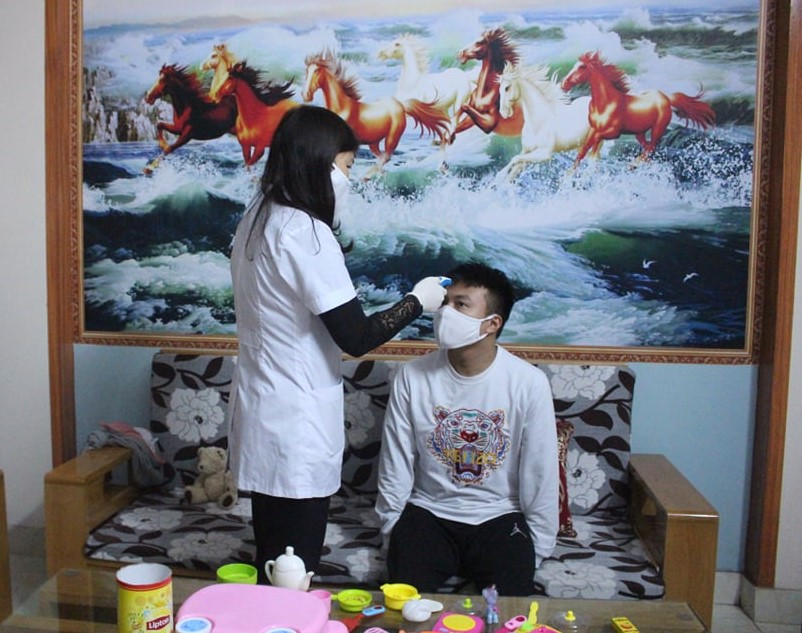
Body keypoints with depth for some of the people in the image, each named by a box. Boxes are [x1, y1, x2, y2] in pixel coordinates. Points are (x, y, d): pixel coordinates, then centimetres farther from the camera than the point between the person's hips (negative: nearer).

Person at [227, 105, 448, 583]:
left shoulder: (257, 219, 6)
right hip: (297, 423, -9)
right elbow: (356, 338, -19)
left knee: (273, 565, 21)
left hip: (260, 409, 9)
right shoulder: (306, 233, -21)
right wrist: (418, 301, -7)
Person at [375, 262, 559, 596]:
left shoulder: (529, 382, -12)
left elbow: (540, 474, -5)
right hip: (427, 514, 1)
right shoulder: (412, 376, -9)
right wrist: (393, 529, 3)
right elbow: (396, 462, -1)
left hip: (499, 518, 0)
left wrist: (537, 548, -2)